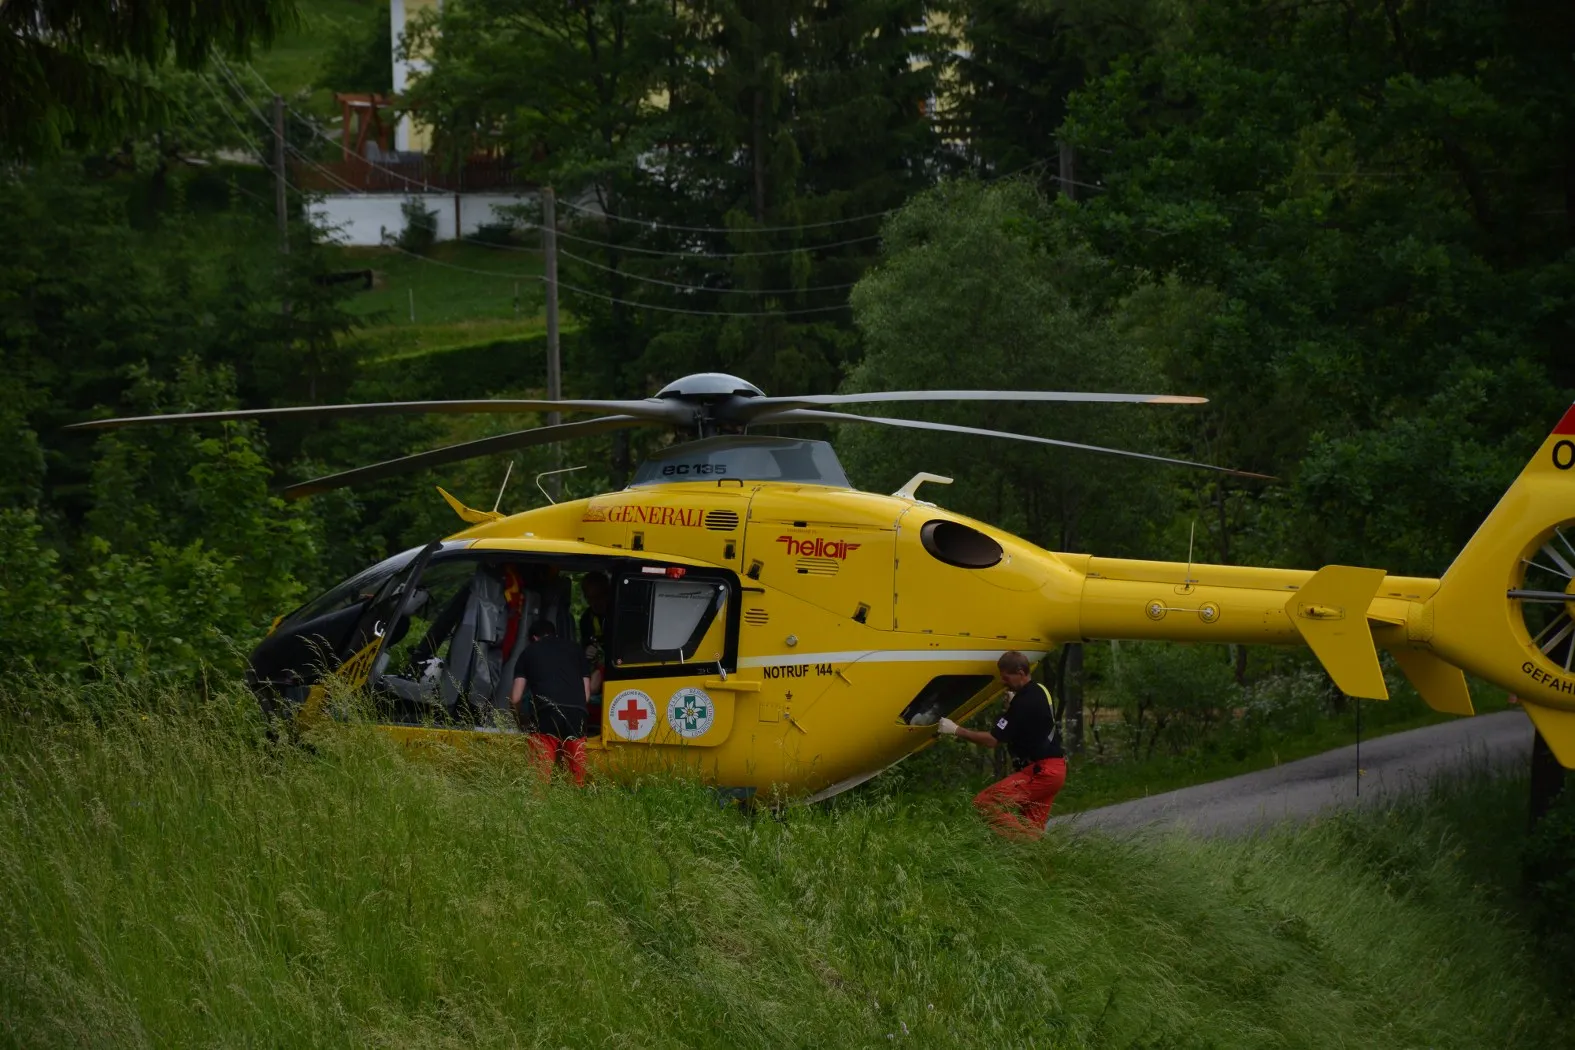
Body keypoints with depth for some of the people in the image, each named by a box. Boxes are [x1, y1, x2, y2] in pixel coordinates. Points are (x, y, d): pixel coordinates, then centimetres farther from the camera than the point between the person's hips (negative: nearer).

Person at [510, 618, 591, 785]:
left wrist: (521, 720, 34)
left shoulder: (529, 652, 20)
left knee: (541, 771, -1)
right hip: (576, 714, 2)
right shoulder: (574, 649, 24)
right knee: (576, 770, 8)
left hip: (546, 715, -2)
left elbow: (515, 698, 16)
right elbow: (587, 694, 22)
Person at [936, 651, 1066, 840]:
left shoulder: (1025, 702, -19)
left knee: (985, 803, -15)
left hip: (1040, 771, -10)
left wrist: (956, 730, -11)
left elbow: (993, 740, -17)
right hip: (1055, 768, 10)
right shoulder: (1040, 690, 11)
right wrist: (1012, 705, 12)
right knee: (1033, 829, 13)